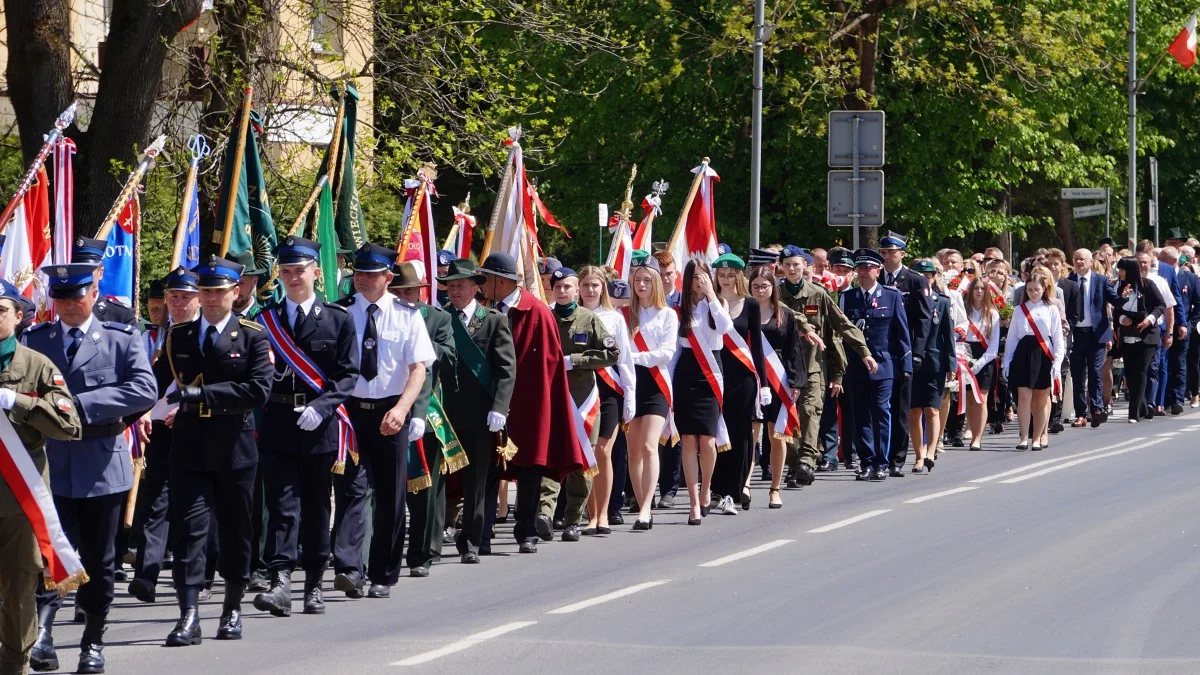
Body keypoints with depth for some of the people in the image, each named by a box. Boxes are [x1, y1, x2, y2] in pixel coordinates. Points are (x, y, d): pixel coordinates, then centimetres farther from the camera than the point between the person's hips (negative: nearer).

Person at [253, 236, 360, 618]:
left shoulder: (338, 320, 4)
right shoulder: (265, 321, 8)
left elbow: (348, 374, -1)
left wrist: (321, 407, -14)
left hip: (320, 425, 0)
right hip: (278, 425, 0)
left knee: (317, 506, 7)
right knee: (282, 504, -9)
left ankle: (314, 586, 17)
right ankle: (281, 584, -18)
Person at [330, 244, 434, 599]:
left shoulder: (406, 315, 0)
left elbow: (419, 367, -5)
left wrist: (402, 409, -19)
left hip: (392, 413, 0)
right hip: (349, 409, 0)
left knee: (391, 496, 6)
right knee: (351, 489, -12)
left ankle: (383, 577, 15)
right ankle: (349, 569, -21)